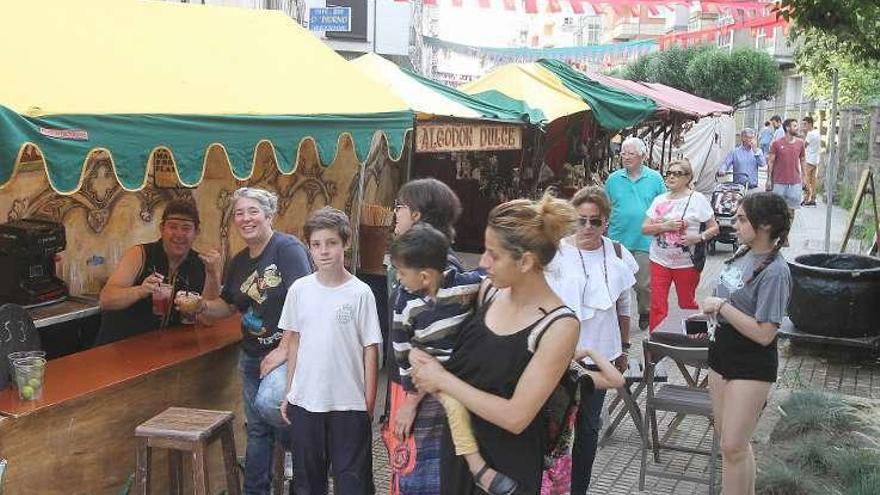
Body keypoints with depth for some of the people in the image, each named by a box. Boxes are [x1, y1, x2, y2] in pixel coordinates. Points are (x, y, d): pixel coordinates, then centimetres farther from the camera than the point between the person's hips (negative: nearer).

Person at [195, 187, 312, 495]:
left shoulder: (288, 249, -15)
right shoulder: (239, 262, 10)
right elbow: (229, 306, 22)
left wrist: (284, 350, -23)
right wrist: (203, 306, 2)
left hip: (286, 355, -7)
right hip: (252, 355, 7)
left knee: (287, 427, -15)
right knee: (257, 430, 14)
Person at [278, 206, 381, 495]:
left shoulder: (360, 293, -9)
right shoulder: (299, 290, 0)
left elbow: (370, 350, -5)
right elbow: (294, 342, 9)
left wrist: (369, 404, -5)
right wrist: (289, 392, 9)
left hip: (349, 405, -3)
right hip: (305, 402, 3)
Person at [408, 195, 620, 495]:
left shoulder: (559, 327, -22)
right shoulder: (490, 290, -5)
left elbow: (515, 416, -23)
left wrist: (442, 379, -18)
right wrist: (425, 364, -5)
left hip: (508, 468, -5)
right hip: (457, 448, 5)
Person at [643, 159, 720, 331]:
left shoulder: (697, 199, -4)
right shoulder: (659, 200, 8)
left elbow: (714, 228, -1)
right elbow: (645, 228, 4)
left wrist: (699, 237, -20)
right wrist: (665, 226, -14)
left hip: (686, 263, -3)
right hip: (659, 260, 3)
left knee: (687, 305, 12)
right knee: (657, 306, 0)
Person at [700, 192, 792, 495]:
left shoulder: (774, 272, -22)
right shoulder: (743, 253, 1)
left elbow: (763, 334, -25)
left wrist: (721, 307, -21)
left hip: (751, 364, -8)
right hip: (723, 350, 8)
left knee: (733, 447, -2)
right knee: (727, 438, 18)